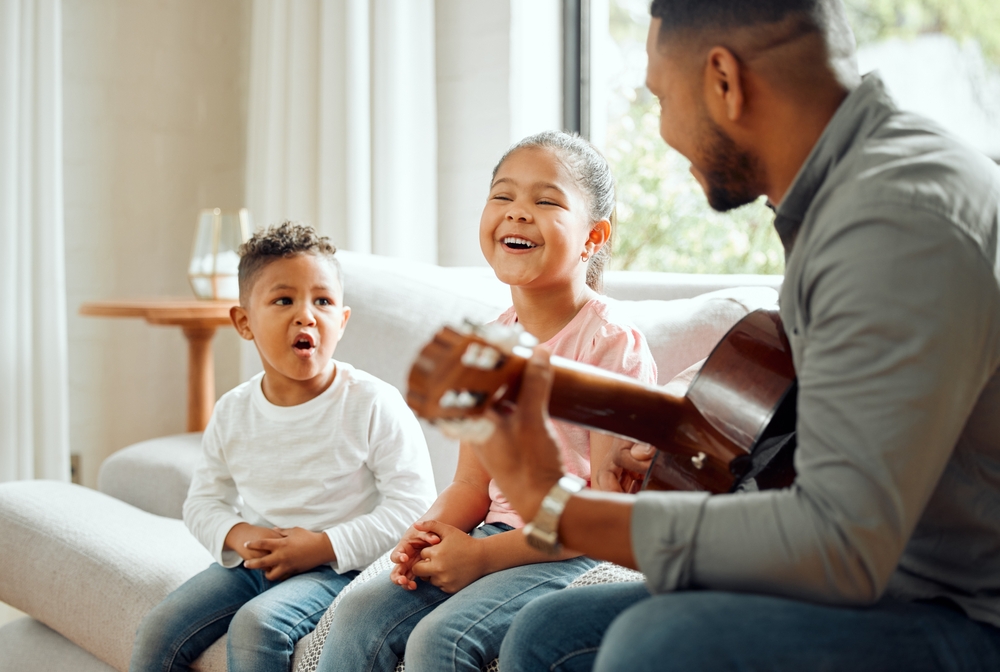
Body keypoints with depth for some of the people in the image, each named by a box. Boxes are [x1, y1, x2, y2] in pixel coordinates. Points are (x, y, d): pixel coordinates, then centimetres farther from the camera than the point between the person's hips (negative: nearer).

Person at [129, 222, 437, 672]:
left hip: (337, 567, -5)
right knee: (158, 630, -6)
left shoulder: (373, 404, -12)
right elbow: (203, 501, 14)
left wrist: (324, 545, -20)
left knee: (257, 625, -29)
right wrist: (237, 534, -10)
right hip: (252, 563, 5)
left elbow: (413, 504, -15)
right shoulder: (232, 412, 3)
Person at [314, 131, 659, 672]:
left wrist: (484, 555, -20)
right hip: (496, 532, 7)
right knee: (357, 613, -9)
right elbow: (472, 484, 11)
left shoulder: (613, 346, -13)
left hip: (575, 551, -6)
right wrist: (429, 532, -12)